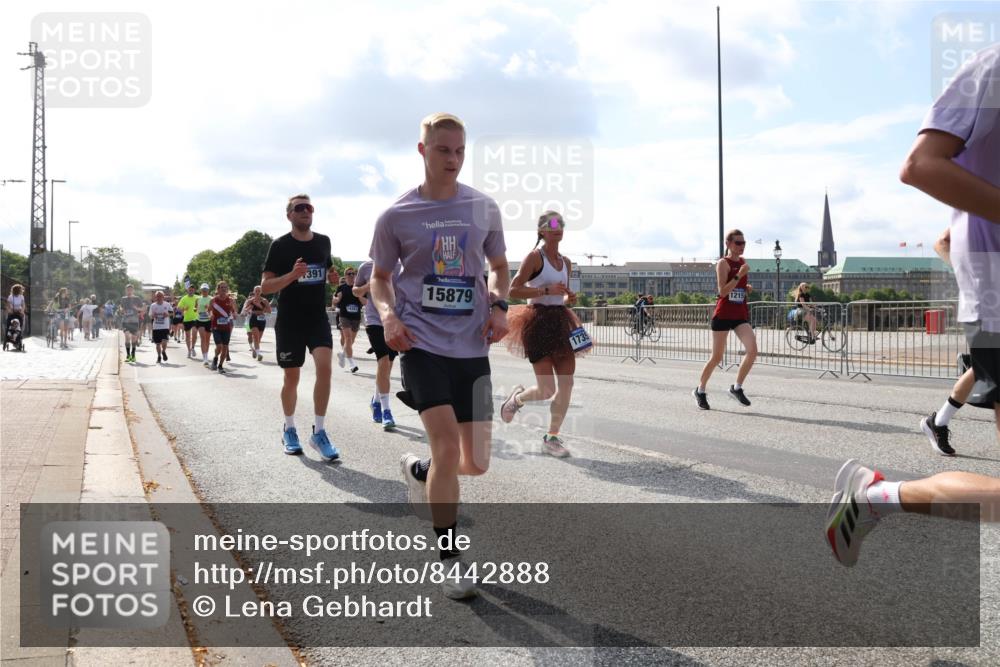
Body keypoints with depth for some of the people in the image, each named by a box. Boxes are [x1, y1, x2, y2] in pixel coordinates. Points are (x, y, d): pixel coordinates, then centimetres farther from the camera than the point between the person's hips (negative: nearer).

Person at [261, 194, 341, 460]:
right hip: (289, 322, -2)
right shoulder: (280, 245, -6)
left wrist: (333, 277, -1)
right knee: (291, 378, 7)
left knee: (325, 367, -17)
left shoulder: (323, 241, 6)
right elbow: (265, 286, -8)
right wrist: (293, 275, -24)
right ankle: (289, 430, 28)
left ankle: (319, 432, -8)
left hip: (318, 319, 2)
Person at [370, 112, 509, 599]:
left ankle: (419, 470, 38)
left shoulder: (484, 209, 6)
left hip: (472, 347, 3)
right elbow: (380, 277, 10)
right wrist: (388, 314, -9)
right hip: (422, 343, -3)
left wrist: (499, 305, -1)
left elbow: (500, 267, 18)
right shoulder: (397, 216, 0)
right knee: (448, 447, -15)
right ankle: (451, 559, 4)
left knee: (476, 462, 2)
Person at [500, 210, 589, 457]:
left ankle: (552, 437, 14)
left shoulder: (566, 262, 13)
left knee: (567, 384, 0)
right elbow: (513, 290, -14)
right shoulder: (535, 257, -8)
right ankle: (518, 397, 26)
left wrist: (569, 299, 2)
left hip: (560, 322, 7)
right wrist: (546, 290, -20)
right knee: (547, 389, -7)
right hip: (539, 322, -7)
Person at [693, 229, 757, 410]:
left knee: (752, 350, -14)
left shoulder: (743, 262, 11)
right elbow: (723, 291, -19)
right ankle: (700, 390, 23)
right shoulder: (723, 263, -9)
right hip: (723, 315, -6)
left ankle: (737, 388, 2)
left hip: (741, 315, 6)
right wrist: (739, 275, -25)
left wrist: (748, 289, 4)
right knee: (716, 357, 3)